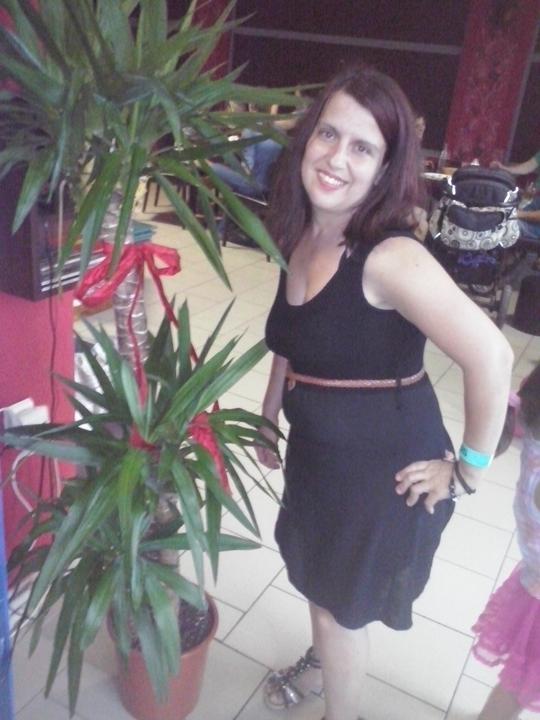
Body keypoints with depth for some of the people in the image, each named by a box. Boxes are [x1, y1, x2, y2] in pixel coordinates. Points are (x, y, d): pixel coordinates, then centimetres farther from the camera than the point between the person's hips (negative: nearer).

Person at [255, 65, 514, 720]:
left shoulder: (390, 258, -28)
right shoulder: (300, 238, -4)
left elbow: (491, 357, -32)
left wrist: (468, 469, -21)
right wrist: (267, 419, 16)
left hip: (383, 469, -7)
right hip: (316, 452, 7)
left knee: (340, 604, 14)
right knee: (315, 574, 28)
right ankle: (321, 659, 60)